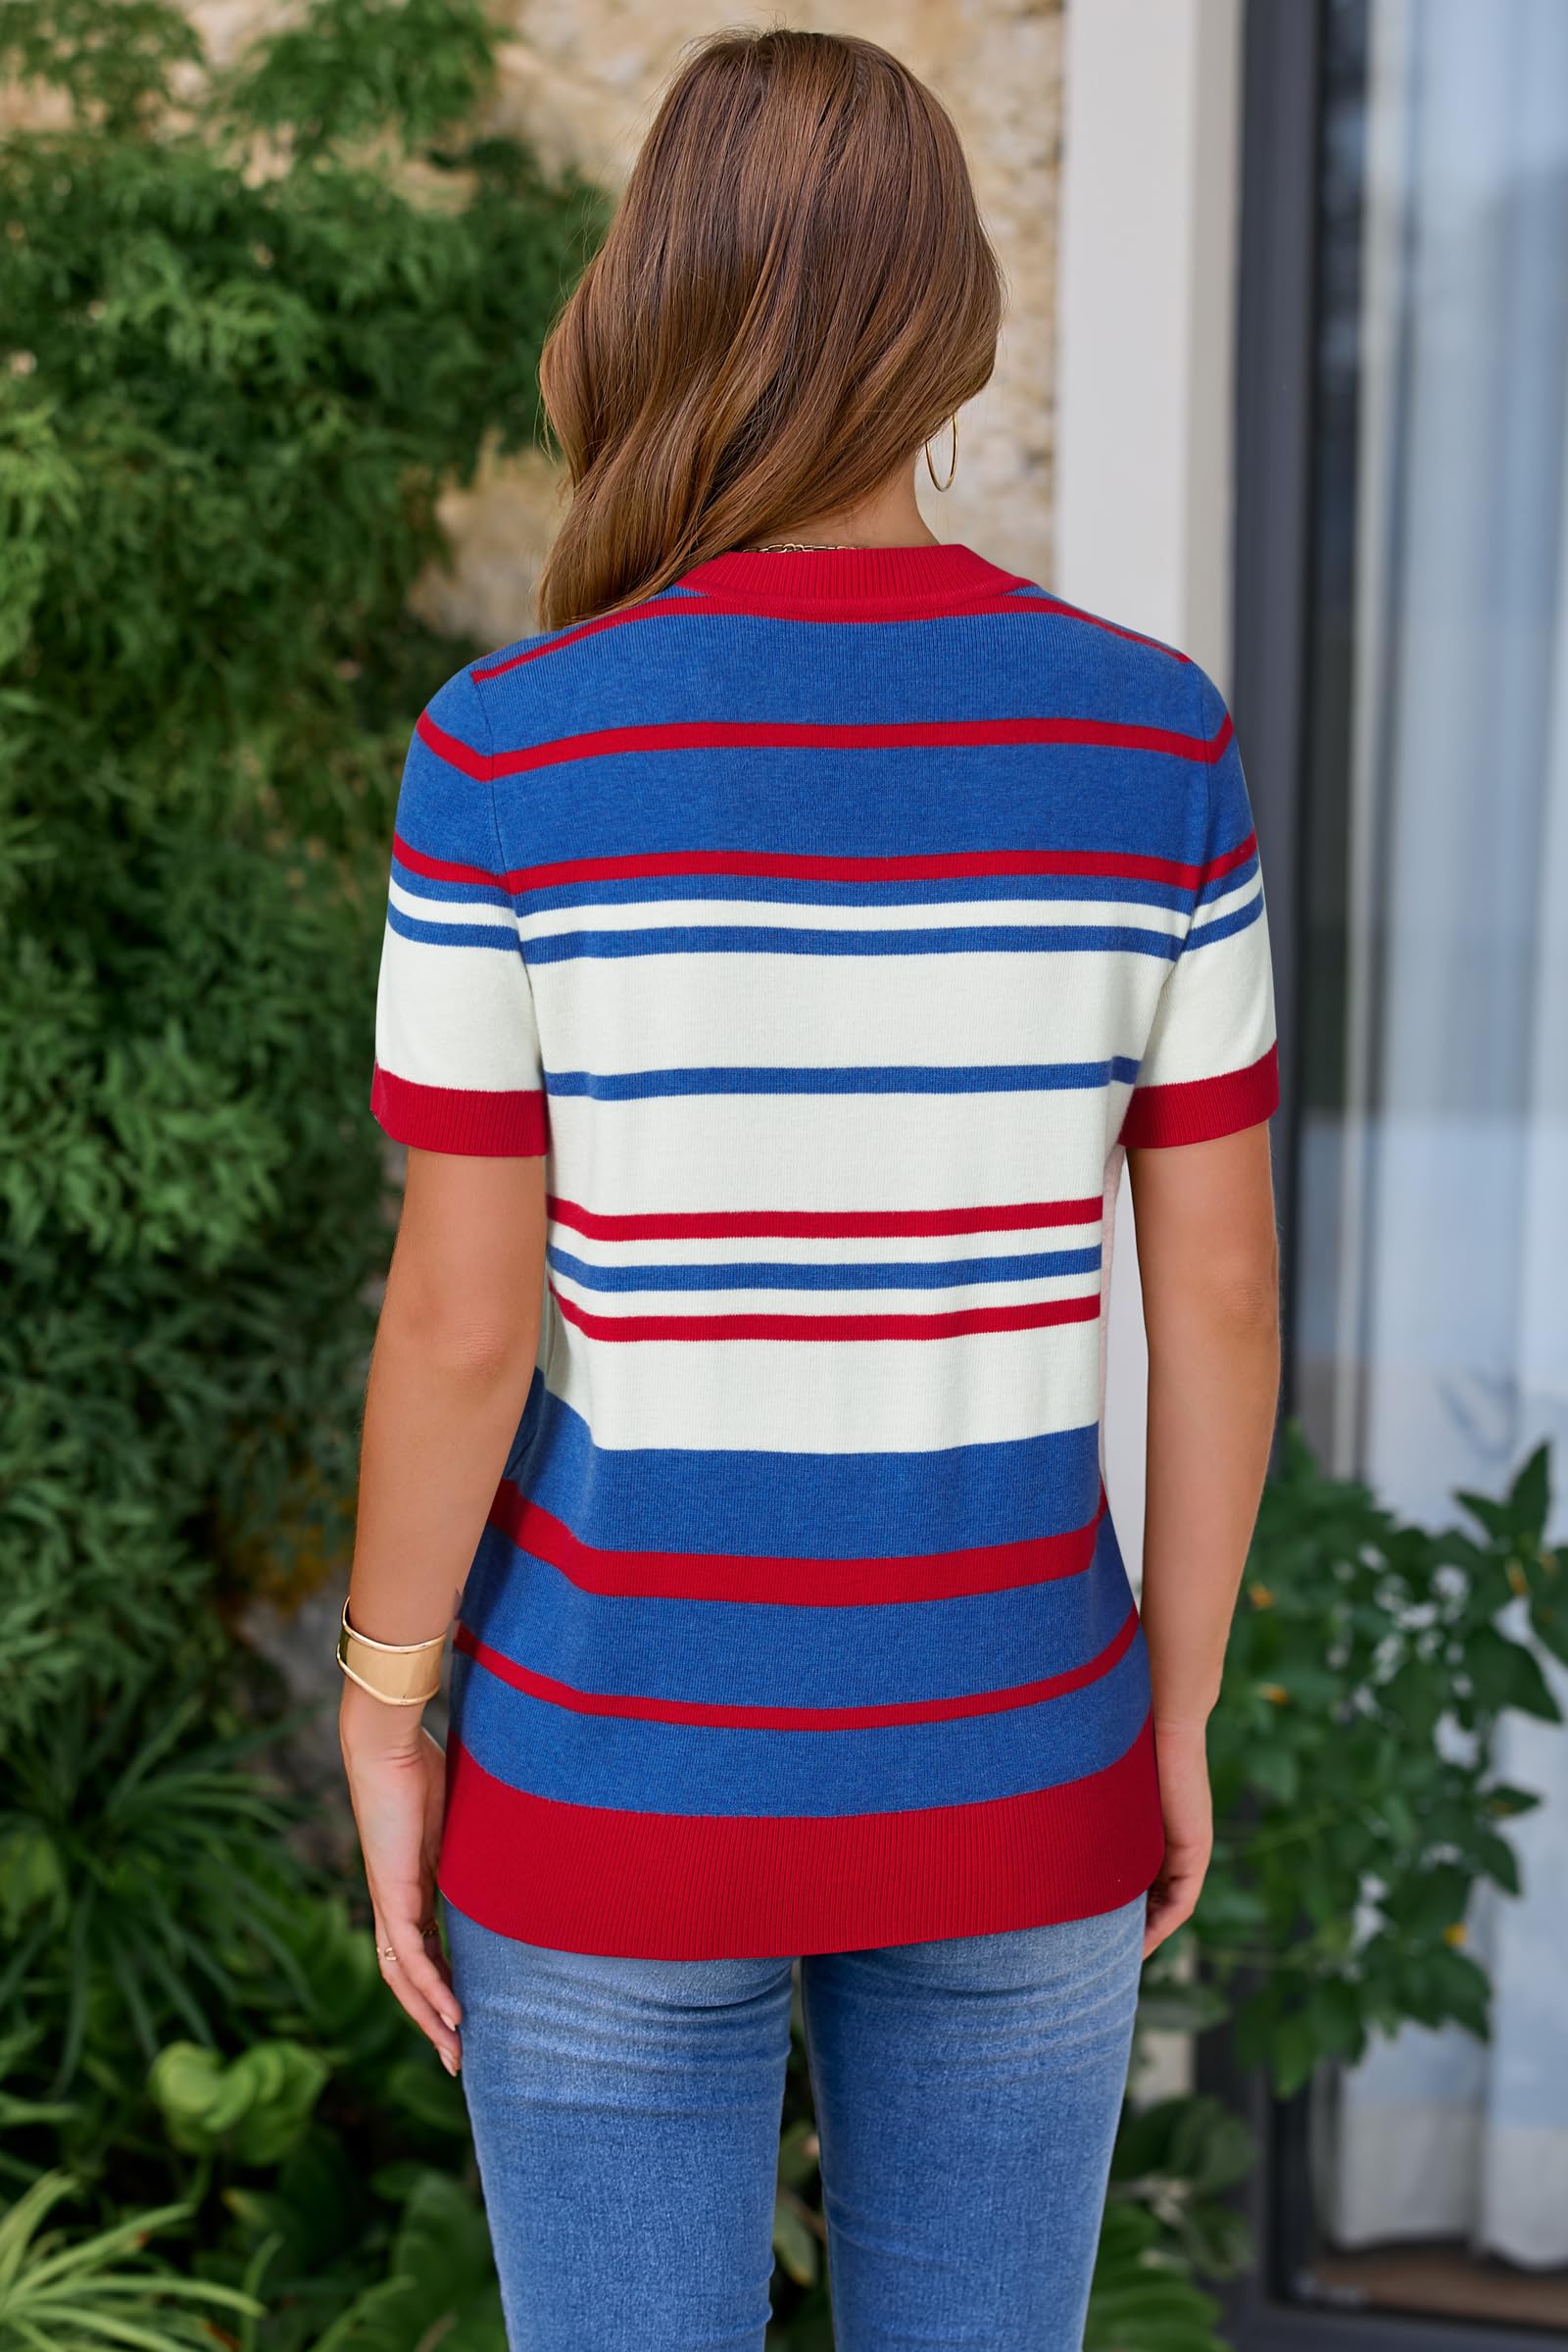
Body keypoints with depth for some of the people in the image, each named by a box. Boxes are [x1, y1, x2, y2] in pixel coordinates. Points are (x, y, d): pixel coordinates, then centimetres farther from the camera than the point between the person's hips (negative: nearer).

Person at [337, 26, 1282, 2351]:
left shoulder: (510, 752, -15)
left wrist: (382, 1738, 1)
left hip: (619, 1763, -2)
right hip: (1002, 1762, 3)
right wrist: (1176, 1714, 10)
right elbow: (1221, 1291, -4)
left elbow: (457, 1328, -13)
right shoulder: (1153, 737, -8)